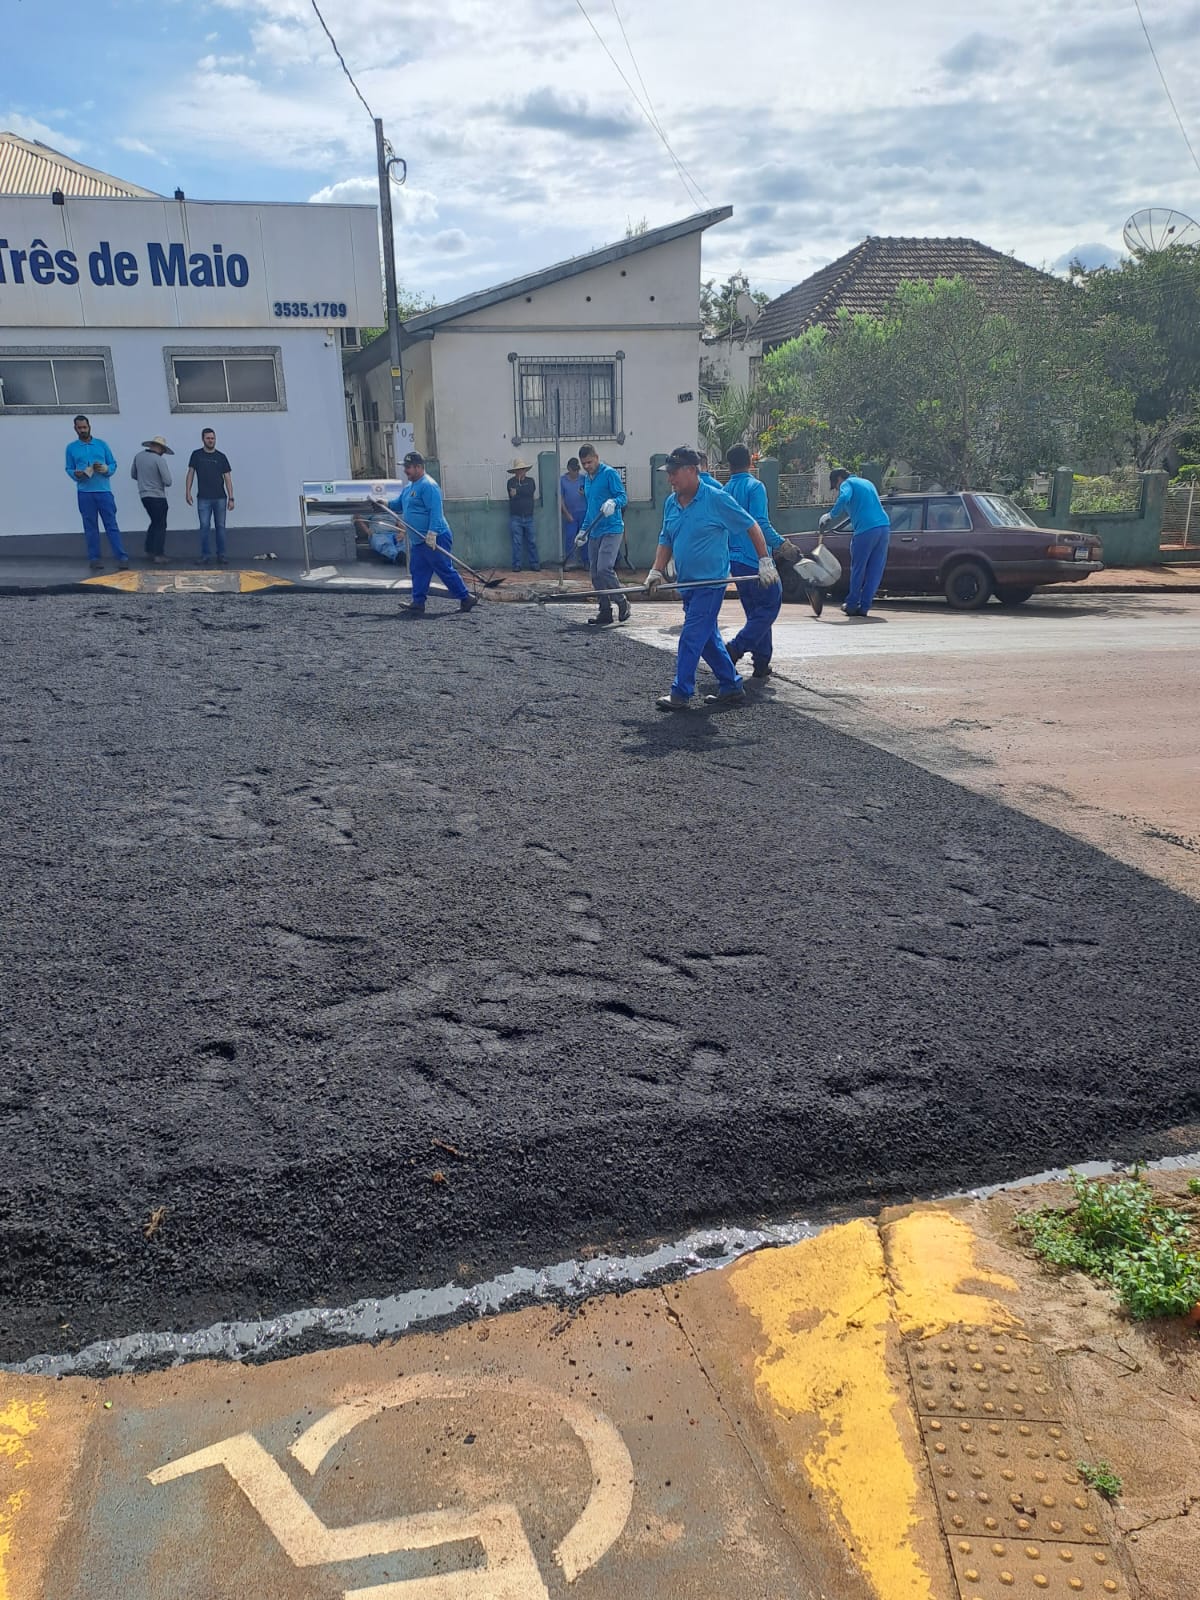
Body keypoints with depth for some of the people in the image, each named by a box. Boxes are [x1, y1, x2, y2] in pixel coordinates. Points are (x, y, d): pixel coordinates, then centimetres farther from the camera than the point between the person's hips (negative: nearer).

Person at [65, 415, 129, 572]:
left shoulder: (102, 444, 8)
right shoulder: (71, 448, 8)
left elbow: (113, 464, 9)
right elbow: (69, 469, 8)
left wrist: (106, 469, -12)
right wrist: (75, 474, -14)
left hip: (104, 491, 0)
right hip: (85, 493, 0)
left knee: (112, 524, -3)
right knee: (90, 527, 4)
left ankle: (121, 557, -7)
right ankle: (94, 558, 7)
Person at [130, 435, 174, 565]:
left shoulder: (138, 456, 3)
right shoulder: (159, 460, -17)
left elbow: (133, 475, 14)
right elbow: (168, 481, -18)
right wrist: (159, 481, 4)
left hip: (144, 495, 7)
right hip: (157, 497, -7)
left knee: (154, 523, 22)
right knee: (161, 526, 2)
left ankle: (149, 552, 22)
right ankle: (158, 556, -1)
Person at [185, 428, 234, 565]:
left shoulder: (221, 456, 5)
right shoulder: (196, 455, 5)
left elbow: (227, 478, 3)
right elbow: (191, 473, 7)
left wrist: (231, 498, -3)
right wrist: (187, 491, -4)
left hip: (220, 498, 1)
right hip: (203, 498, 0)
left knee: (220, 526, 3)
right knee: (204, 526, 0)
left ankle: (221, 555, 8)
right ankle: (204, 555, 6)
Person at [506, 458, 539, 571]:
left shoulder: (530, 481, 10)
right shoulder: (511, 482, 3)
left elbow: (531, 493, -1)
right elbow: (513, 495, -8)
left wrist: (517, 493, 1)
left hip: (528, 517, 2)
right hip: (515, 517, -2)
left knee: (532, 541, 2)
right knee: (517, 542, -2)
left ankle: (534, 564, 7)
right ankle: (516, 565, 2)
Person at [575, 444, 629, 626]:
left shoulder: (610, 474, -4)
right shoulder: (586, 479, 19)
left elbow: (622, 497, -12)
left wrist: (613, 502, -34)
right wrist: (583, 531, 24)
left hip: (611, 530, -8)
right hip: (594, 532, 8)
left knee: (604, 569, -19)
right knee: (596, 575, 5)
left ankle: (622, 603, -2)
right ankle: (605, 611, 12)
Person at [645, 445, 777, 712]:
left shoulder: (717, 499, -12)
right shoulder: (671, 503, 7)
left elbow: (751, 526, -5)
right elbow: (666, 541, 16)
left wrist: (765, 561, -6)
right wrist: (656, 571, 3)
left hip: (711, 582, -8)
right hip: (688, 583, 8)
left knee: (691, 637, -10)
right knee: (708, 639, 13)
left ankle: (681, 694, -5)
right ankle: (732, 688, 24)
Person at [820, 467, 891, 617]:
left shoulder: (847, 484, 4)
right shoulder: (867, 482, 29)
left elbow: (844, 498, -18)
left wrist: (831, 515, -9)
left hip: (865, 530, -7)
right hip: (884, 527, 7)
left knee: (858, 570, 6)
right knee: (875, 571, 7)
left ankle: (852, 605, 14)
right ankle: (864, 607, 9)